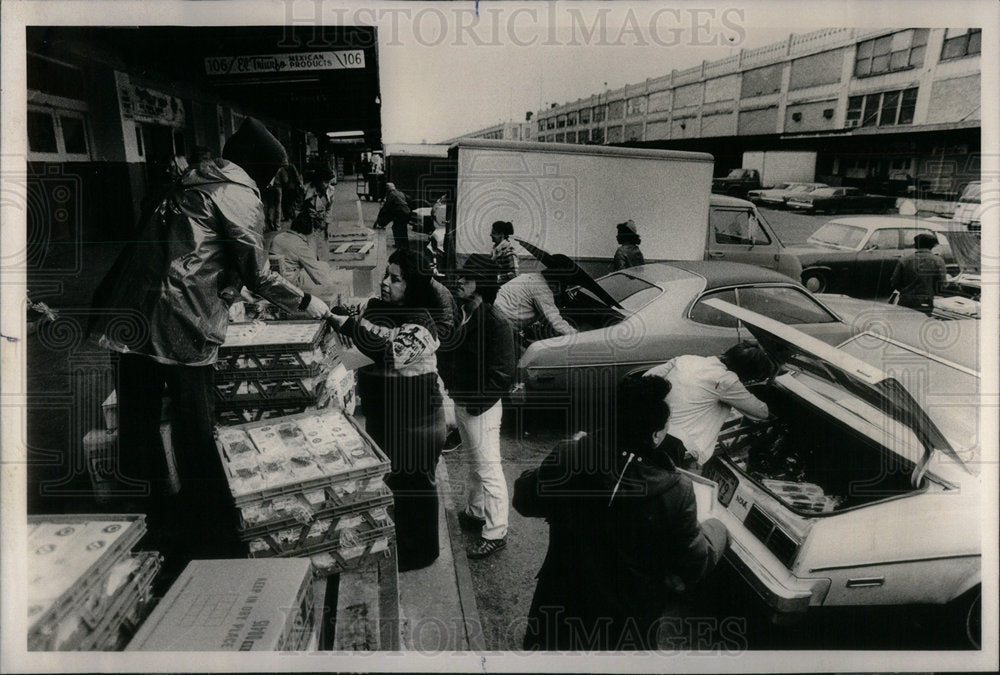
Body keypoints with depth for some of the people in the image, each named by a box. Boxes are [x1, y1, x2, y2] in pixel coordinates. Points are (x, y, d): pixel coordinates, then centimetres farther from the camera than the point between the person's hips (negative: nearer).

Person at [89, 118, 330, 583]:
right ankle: (211, 545, 13)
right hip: (181, 327, -8)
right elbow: (257, 275, -4)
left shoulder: (193, 181, 21)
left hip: (130, 314, 8)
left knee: (139, 427, 15)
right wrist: (305, 302, 8)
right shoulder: (241, 196, -4)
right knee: (197, 437, 1)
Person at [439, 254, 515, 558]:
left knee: (489, 469, 2)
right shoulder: (460, 314, 3)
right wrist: (452, 386, 4)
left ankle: (495, 533, 14)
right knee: (475, 462, 24)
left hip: (482, 408, -9)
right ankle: (475, 511, 42)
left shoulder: (494, 323, -22)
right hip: (461, 402, 9)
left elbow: (503, 375, -21)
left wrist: (476, 403, -18)